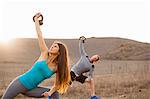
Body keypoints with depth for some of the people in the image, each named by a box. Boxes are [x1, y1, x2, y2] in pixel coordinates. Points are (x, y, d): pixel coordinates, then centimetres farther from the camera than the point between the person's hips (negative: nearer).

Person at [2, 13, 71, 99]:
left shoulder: (57, 68, -1)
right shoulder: (45, 54, -5)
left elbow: (57, 84, 5)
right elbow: (39, 35, -5)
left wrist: (50, 92, -14)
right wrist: (36, 20, 2)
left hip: (30, 89, 2)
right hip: (20, 82, -2)